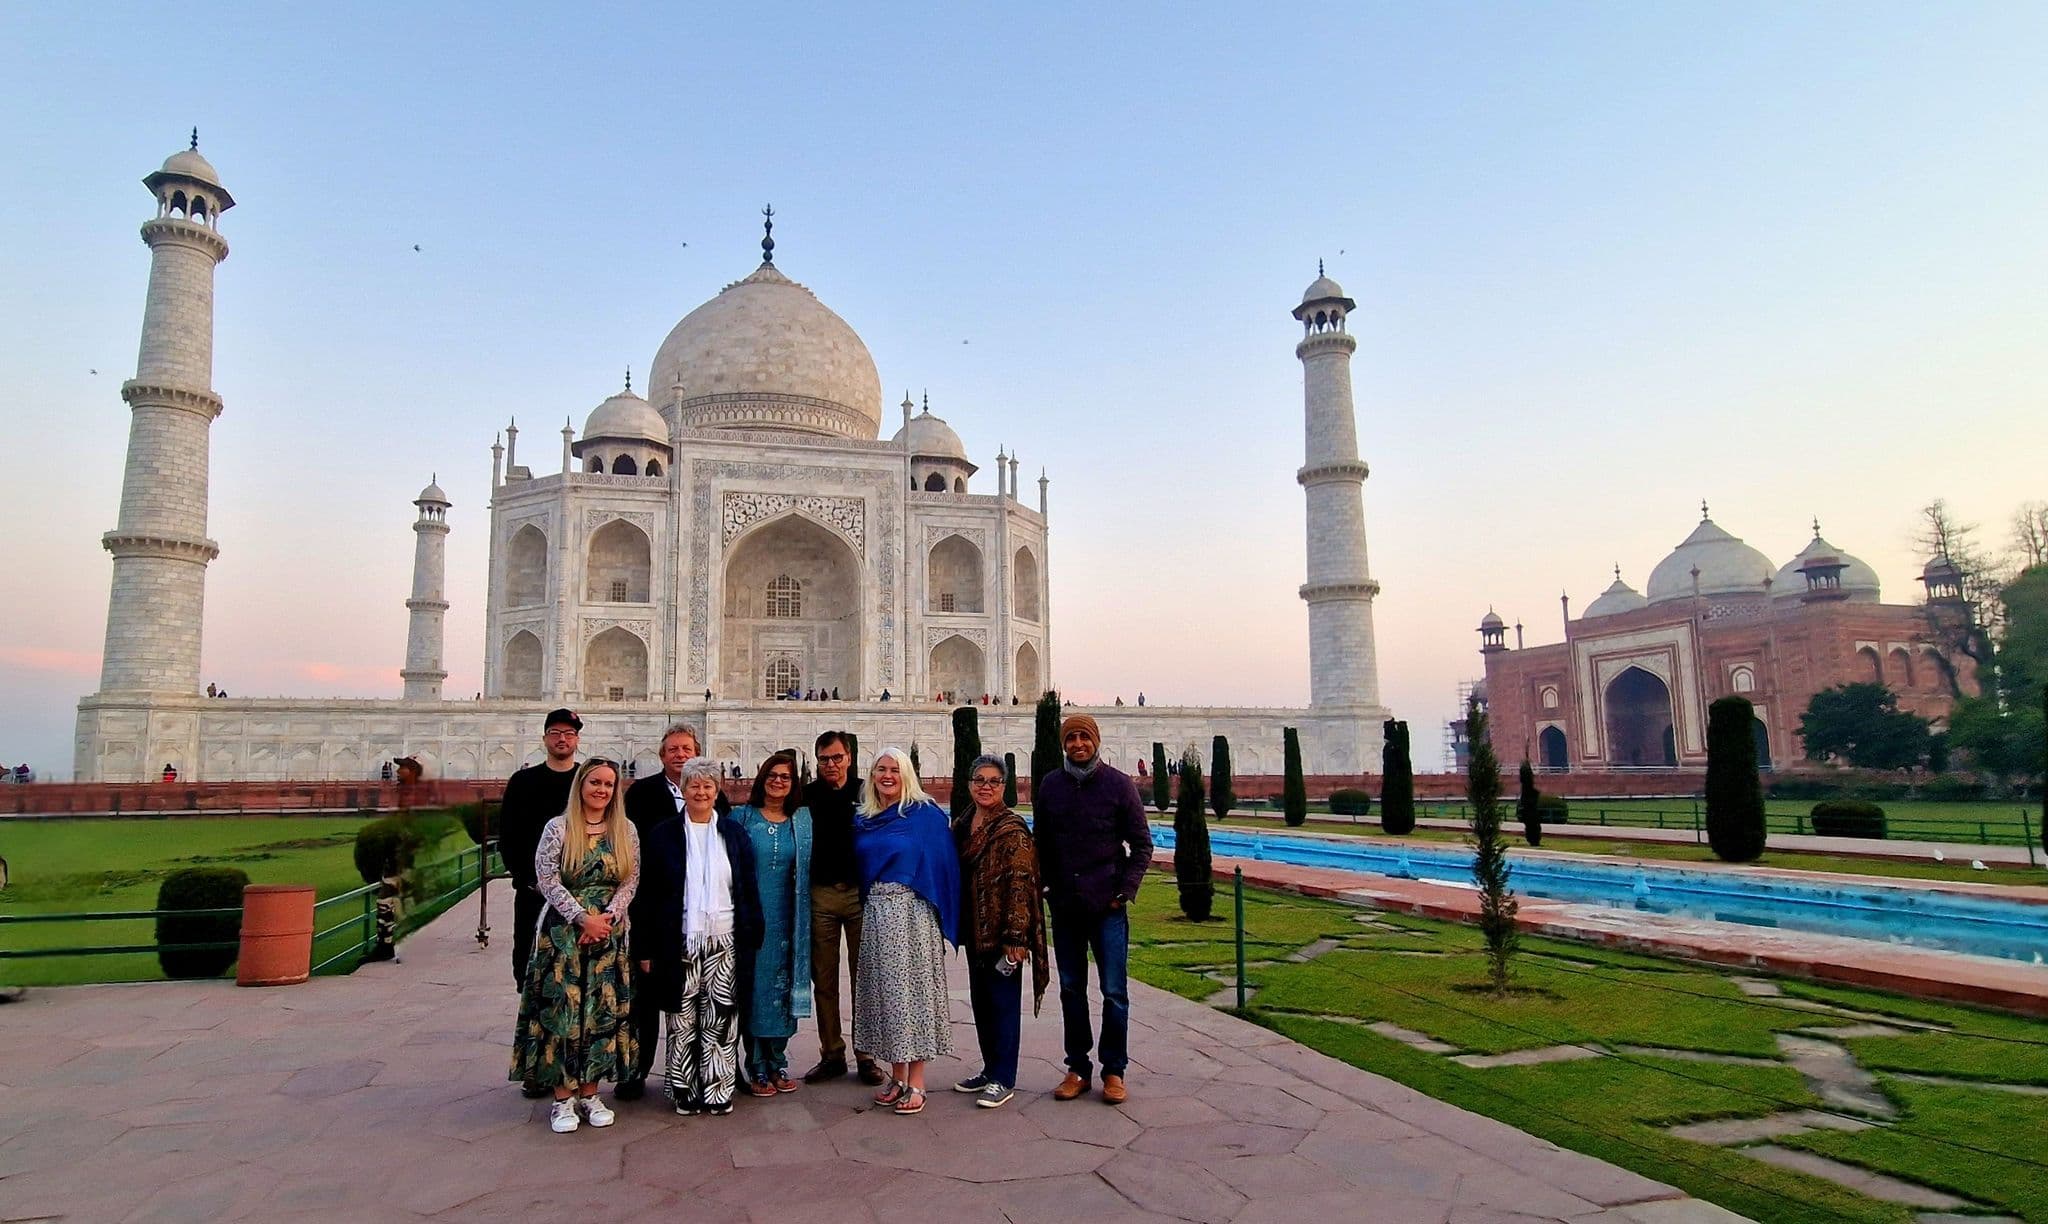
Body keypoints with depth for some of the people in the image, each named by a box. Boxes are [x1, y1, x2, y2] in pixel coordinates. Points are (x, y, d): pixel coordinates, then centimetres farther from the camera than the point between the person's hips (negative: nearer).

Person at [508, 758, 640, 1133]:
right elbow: (547, 879, -8)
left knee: (602, 1011, 4)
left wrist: (607, 918, -11)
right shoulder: (558, 828, -3)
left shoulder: (626, 831, 5)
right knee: (562, 1008, -2)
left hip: (610, 934, 3)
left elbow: (630, 882, 3)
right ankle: (563, 1098, 9)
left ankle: (589, 1093, 16)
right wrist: (583, 918, -15)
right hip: (563, 932, -2)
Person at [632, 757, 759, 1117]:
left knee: (721, 1020, 3)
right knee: (682, 1022, 5)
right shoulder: (663, 834, 3)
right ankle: (684, 1092, 17)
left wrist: (752, 938, 3)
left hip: (725, 943, 1)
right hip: (679, 945, -1)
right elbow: (647, 896, 1)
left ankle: (718, 1091, 14)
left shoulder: (734, 833, 8)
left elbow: (748, 891, 9)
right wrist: (645, 949, -3)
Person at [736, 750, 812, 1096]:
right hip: (752, 917, -2)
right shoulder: (743, 817, 2)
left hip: (788, 919, 2)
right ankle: (757, 1069, 11)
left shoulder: (803, 819, 8)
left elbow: (810, 867, 12)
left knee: (783, 987, 6)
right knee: (756, 986, 1)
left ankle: (777, 1064, 19)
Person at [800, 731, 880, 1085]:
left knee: (864, 976, 4)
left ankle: (866, 1055, 14)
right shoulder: (807, 797, 6)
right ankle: (832, 1054, 18)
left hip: (861, 893, -1)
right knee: (824, 979, 7)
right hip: (820, 894, 1)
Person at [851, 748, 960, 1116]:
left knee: (913, 989, -1)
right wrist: (864, 909, 10)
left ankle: (916, 1084, 7)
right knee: (884, 990, 8)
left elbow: (943, 867, -4)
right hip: (875, 914, 5)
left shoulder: (925, 815, -4)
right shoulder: (863, 820, 10)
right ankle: (897, 1077, 20)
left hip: (912, 913, -5)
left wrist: (942, 918, -7)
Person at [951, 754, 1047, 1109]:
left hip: (1001, 932, -7)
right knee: (980, 1001, 16)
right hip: (974, 930, 8)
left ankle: (1003, 1080, 10)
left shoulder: (1011, 829, -13)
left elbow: (1020, 884, -17)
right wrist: (955, 924, 14)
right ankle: (990, 1069, 29)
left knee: (1003, 1002, 1)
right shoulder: (961, 825, 10)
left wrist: (1015, 937, -21)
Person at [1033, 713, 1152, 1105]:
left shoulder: (1119, 784, -2)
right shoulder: (1049, 786, 6)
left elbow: (1142, 844, 1)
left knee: (1114, 991, 1)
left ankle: (1114, 1071, 15)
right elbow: (1041, 844, 13)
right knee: (1071, 989, 10)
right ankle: (1077, 1068, 21)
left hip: (1107, 906, -2)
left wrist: (1124, 891, -7)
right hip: (1064, 906, 3)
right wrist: (1049, 887, 4)